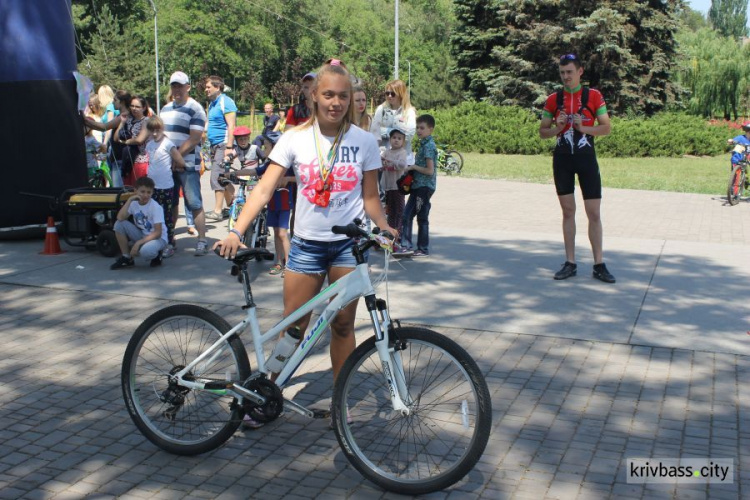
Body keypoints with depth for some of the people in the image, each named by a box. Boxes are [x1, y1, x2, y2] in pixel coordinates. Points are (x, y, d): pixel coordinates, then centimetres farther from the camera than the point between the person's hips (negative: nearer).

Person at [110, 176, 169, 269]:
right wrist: (129, 200, -20)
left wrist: (138, 243, -27)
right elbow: (120, 218, -20)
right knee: (119, 224, -15)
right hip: (141, 236, 6)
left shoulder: (156, 207, -18)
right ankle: (127, 258, -2)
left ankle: (156, 256, 1)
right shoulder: (134, 203, -4)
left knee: (145, 251, -39)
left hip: (158, 238, -6)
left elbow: (158, 233, -22)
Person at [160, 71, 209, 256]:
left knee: (195, 204, -6)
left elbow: (194, 139, -14)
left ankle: (202, 241, -1)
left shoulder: (195, 109, -6)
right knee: (170, 204, 12)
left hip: (188, 165, -6)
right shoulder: (165, 108, 16)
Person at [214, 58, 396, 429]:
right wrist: (237, 232, -22)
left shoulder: (363, 141, -1)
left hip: (348, 245, 0)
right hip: (306, 244, 0)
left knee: (342, 326, 7)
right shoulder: (295, 139, -4)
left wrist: (384, 228, -15)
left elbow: (370, 198, 4)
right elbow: (264, 189, -10)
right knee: (292, 325, 5)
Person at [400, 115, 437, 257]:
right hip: (417, 186, 9)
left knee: (422, 218, -1)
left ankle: (423, 249, 8)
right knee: (407, 215, 8)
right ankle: (406, 245, 14)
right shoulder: (424, 144, 13)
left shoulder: (428, 146, -15)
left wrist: (413, 167, -12)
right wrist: (412, 167, 7)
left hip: (424, 186, -9)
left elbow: (430, 170, -20)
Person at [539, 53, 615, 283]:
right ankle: (570, 263, 12)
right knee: (568, 211, 6)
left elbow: (606, 127, 1)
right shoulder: (553, 99, 4)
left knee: (594, 213, -2)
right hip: (562, 159, 2)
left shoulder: (594, 96, 0)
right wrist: (558, 127, -12)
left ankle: (599, 265, 6)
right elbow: (543, 131, 8)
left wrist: (583, 127, -15)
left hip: (586, 158, -1)